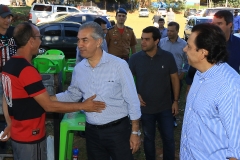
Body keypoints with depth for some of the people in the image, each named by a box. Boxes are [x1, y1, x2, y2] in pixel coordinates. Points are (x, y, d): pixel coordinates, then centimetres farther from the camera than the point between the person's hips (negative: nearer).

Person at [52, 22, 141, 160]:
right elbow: (72, 95, 12)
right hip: (92, 132, 5)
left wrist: (135, 132, -8)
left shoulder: (119, 65, -14)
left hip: (117, 130, -4)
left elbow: (132, 100, -10)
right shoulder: (78, 69, 1)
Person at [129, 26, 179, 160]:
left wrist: (176, 101, -3)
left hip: (165, 107, 0)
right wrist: (135, 94, -12)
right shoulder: (135, 59, -9)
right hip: (145, 108, 0)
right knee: (149, 138, 17)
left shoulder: (168, 57, -9)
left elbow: (175, 78, 0)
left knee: (169, 139, 10)